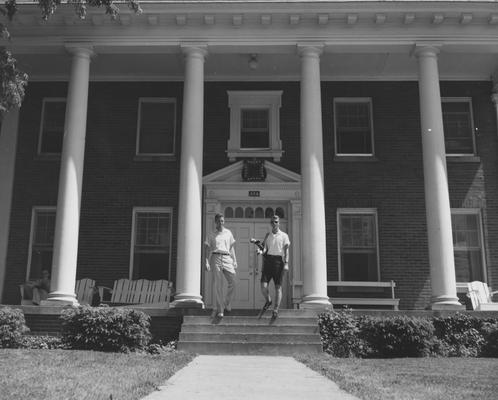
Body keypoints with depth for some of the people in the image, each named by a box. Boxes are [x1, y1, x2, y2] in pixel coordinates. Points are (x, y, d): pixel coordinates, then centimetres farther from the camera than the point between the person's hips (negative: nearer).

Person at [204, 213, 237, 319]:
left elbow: (231, 247, 18)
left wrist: (234, 261, 12)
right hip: (216, 258, -2)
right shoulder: (212, 235, 11)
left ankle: (227, 305, 10)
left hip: (227, 258, 2)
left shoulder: (228, 233, 16)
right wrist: (207, 262, -4)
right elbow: (208, 249, 8)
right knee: (218, 285, -4)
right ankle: (219, 310, 0)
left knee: (232, 282, -9)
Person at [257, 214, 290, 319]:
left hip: (278, 260, -2)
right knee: (263, 285, -9)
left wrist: (286, 263, -9)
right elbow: (265, 248, 10)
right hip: (268, 260, 2)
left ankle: (276, 310, 3)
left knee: (278, 287, -3)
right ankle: (268, 301, 20)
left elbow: (286, 250, 2)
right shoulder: (267, 235, 15)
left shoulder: (284, 236, 8)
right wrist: (261, 251, -14)